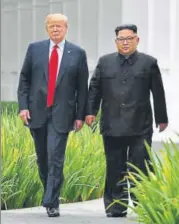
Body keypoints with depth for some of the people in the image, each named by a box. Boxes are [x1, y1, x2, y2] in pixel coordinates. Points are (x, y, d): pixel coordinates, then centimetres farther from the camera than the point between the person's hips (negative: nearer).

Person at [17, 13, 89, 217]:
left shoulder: (77, 53, 3)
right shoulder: (35, 49, 6)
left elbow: (82, 87, 4)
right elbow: (24, 79, 8)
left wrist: (80, 115, -1)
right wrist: (23, 106, -2)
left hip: (61, 114, -2)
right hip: (37, 112, 3)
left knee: (56, 159, -11)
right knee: (42, 159, 11)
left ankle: (51, 203, -9)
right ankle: (50, 193, 28)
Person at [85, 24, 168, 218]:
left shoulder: (149, 63, 4)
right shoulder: (105, 62, 10)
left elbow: (158, 93, 7)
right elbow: (94, 88, 11)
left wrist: (162, 118, 8)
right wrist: (90, 111, 2)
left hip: (140, 128, -2)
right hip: (113, 127, 2)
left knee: (140, 168, -5)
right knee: (115, 169, 5)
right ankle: (116, 207, 11)